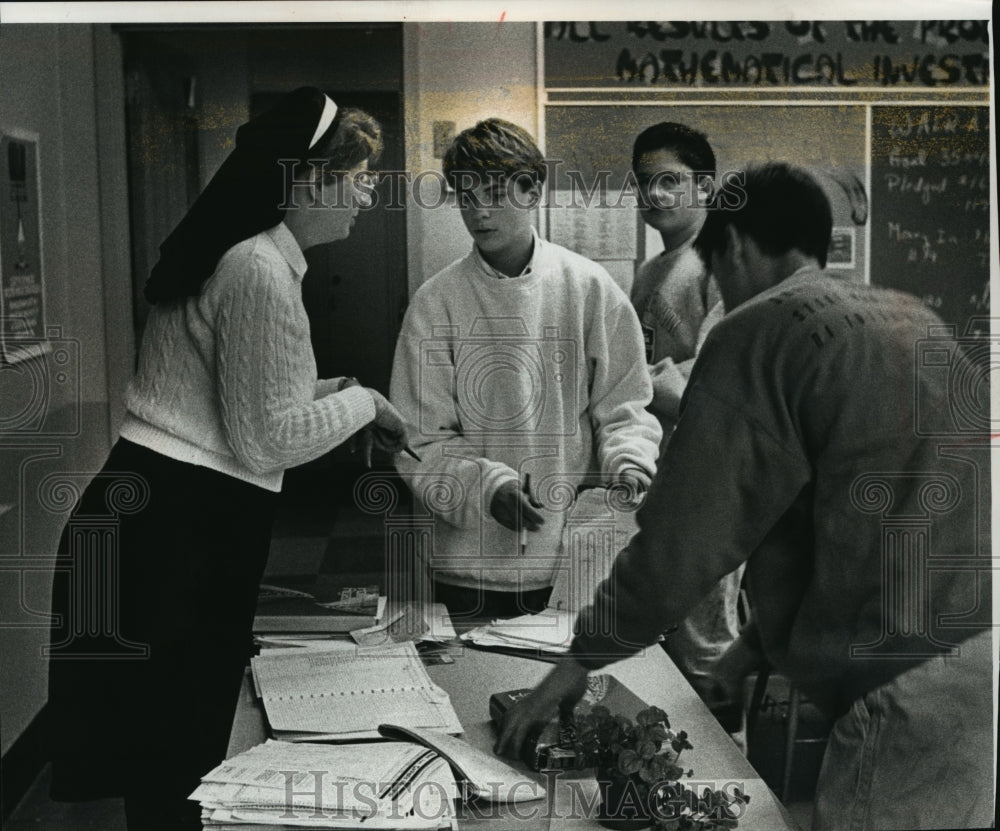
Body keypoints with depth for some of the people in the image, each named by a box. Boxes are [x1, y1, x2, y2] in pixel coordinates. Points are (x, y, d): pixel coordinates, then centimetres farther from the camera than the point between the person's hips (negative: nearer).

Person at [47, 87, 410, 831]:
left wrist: (340, 393, 15)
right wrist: (361, 402, -1)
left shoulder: (242, 255, 16)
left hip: (157, 504, 10)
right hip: (189, 516, -10)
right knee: (182, 744, 2)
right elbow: (264, 437, -15)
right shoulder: (261, 270, -16)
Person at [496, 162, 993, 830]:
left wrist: (584, 657, 6)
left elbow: (685, 536, -6)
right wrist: (768, 638, 28)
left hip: (924, 690, -8)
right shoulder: (910, 318, 18)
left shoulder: (761, 329, -6)